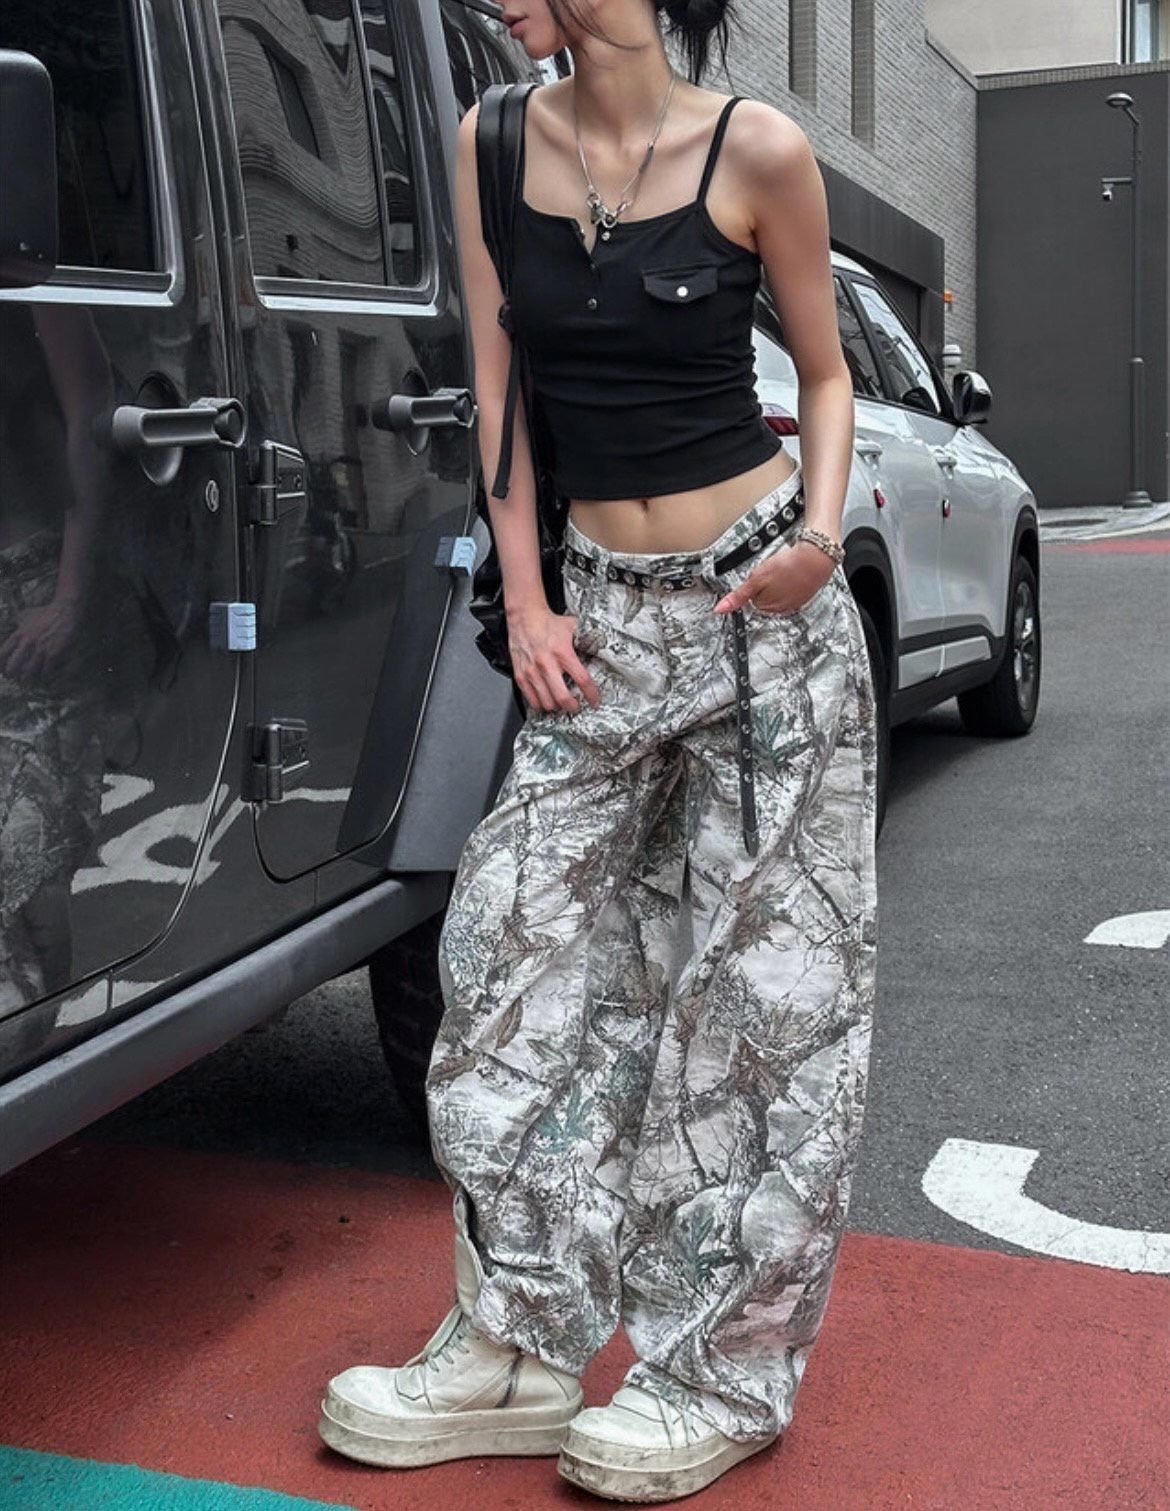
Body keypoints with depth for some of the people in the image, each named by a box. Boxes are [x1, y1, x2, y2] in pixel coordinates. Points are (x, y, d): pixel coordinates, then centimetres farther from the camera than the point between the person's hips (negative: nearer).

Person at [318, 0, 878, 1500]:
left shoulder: (756, 149, -6)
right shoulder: (495, 148, 3)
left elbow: (823, 370, 5)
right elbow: (498, 387, 6)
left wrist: (821, 532, -13)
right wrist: (525, 605, 0)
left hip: (766, 604, -3)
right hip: (605, 616, 4)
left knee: (765, 978, 2)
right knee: (516, 951, 2)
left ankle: (727, 1375, 16)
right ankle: (519, 1350, 16)